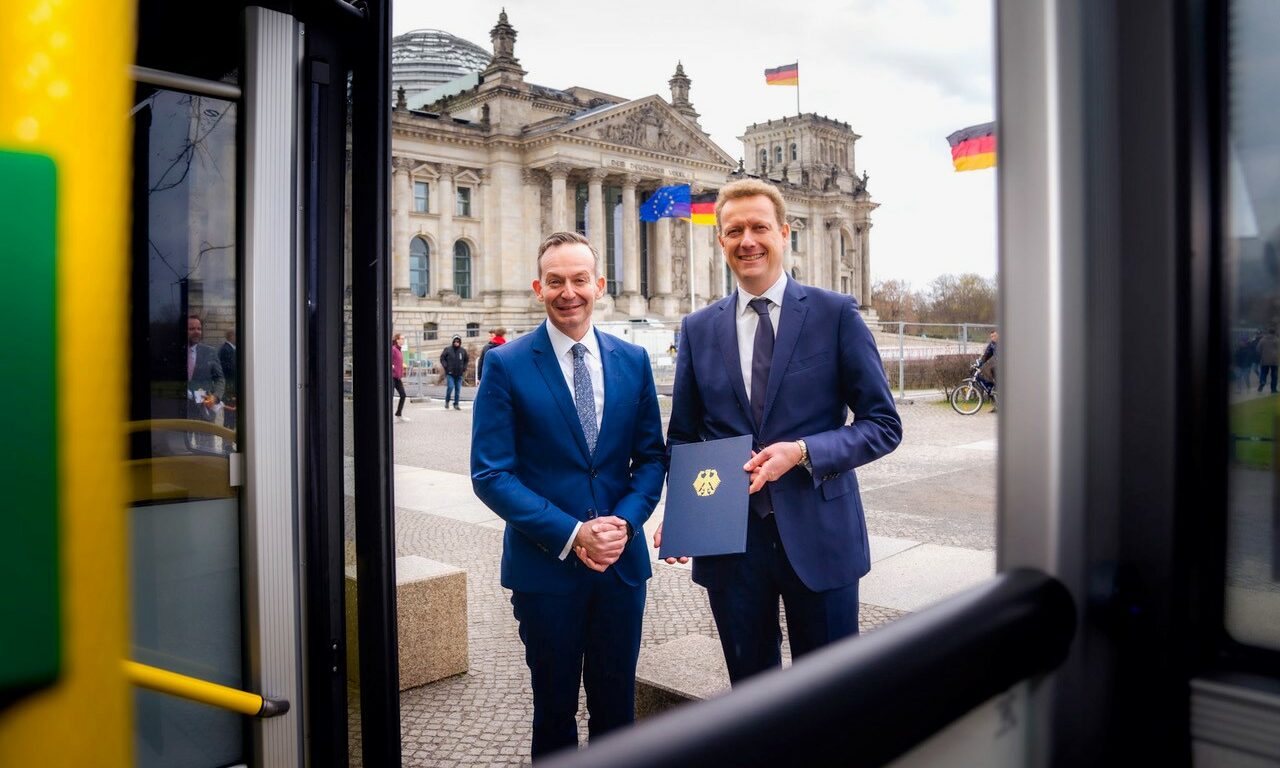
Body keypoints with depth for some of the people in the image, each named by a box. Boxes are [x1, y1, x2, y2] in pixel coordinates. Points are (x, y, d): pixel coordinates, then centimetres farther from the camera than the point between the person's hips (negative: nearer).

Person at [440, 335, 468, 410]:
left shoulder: (463, 350, 5)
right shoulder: (448, 349, -3)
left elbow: (466, 360, 18)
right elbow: (442, 358, 3)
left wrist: (464, 368, 6)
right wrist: (445, 366, -8)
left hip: (459, 374, 3)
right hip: (450, 373, -3)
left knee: (458, 389, 5)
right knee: (450, 387, -13)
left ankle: (456, 404, 16)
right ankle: (447, 401, 11)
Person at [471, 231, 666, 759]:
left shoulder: (632, 360, 4)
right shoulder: (506, 365, -6)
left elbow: (651, 457, 6)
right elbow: (490, 473, -10)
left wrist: (624, 523, -12)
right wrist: (571, 534, -17)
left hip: (623, 561, 3)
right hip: (545, 567, -2)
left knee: (616, 706, 16)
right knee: (555, 708, 16)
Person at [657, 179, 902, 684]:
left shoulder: (836, 314, -3)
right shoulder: (698, 329, 6)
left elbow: (883, 425, -3)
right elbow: (682, 436, 10)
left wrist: (802, 452, -19)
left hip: (818, 533, -2)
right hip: (728, 538, 2)